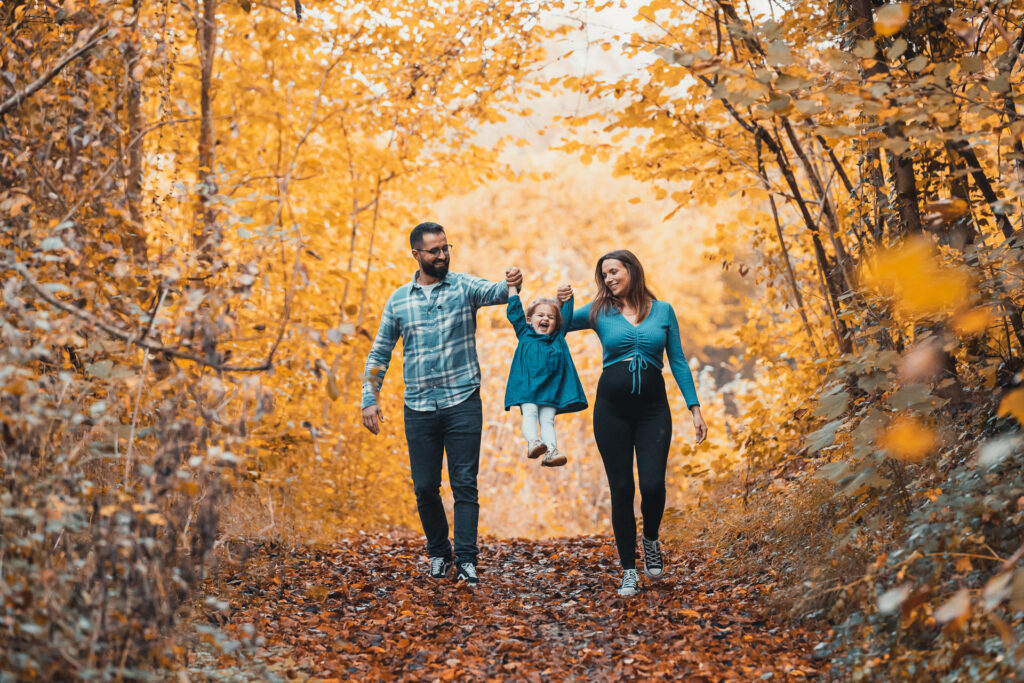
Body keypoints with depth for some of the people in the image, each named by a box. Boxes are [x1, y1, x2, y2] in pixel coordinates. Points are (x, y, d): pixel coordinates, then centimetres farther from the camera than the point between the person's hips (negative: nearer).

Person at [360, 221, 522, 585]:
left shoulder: (464, 286, 1)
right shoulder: (398, 300, 7)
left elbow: (494, 292, -20)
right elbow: (379, 354, 12)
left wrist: (511, 284, -44)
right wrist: (370, 399, 2)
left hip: (463, 403, -2)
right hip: (419, 408, 2)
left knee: (465, 484, -3)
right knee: (425, 488, 6)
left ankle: (466, 560, 0)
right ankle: (438, 553, 24)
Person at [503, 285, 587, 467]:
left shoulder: (558, 338, 21)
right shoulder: (524, 333, 15)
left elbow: (566, 316, 30)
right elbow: (514, 311, 15)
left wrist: (567, 298, 24)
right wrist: (512, 287, 16)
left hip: (551, 387, 2)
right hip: (527, 384, -2)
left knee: (547, 419, -8)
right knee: (529, 413, -20)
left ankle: (551, 451, -22)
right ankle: (532, 442, -35)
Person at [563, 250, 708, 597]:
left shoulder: (663, 311, 6)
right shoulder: (599, 312, 5)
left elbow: (678, 361, 7)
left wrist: (695, 408, 2)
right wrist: (561, 302, -11)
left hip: (653, 408, 0)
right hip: (612, 408, 0)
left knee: (653, 485, -12)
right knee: (621, 490, 1)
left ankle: (651, 540, 20)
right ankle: (629, 571, 10)